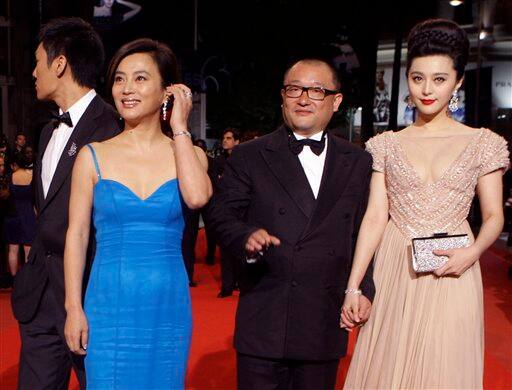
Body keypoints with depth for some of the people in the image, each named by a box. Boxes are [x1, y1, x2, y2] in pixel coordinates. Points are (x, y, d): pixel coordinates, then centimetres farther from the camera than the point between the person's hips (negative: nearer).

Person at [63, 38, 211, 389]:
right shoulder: (93, 156, 0)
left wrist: (179, 128, -10)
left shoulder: (189, 154, 2)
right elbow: (76, 235, 1)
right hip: (109, 307, 0)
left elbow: (197, 197, -20)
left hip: (168, 307, 1)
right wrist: (74, 310, -3)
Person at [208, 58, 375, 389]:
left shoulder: (359, 162, 9)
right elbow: (222, 215, -2)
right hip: (263, 322, -2)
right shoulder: (249, 157, 2)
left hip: (325, 324, 2)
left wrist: (364, 289, 5)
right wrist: (246, 238, -22)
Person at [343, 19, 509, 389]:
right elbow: (375, 216, 0)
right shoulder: (387, 145, 5)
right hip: (394, 274, 1)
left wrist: (472, 253, -16)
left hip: (451, 277, -1)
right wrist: (353, 285, -6)